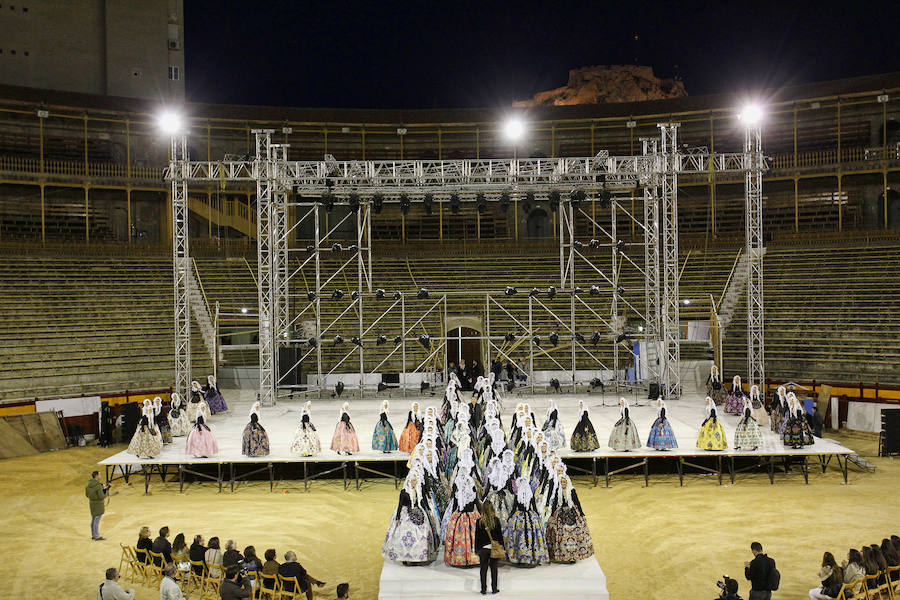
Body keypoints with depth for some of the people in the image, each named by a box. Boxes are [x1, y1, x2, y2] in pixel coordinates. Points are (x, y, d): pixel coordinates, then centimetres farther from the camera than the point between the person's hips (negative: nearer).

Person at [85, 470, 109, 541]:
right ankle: (97, 536, 10)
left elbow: (87, 494, 9)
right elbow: (101, 497, -22)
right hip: (98, 505, -8)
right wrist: (107, 492, -4)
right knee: (97, 520, 1)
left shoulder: (88, 484, -1)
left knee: (93, 519, 17)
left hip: (92, 503, 8)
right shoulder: (98, 486, -26)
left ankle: (93, 535, 26)